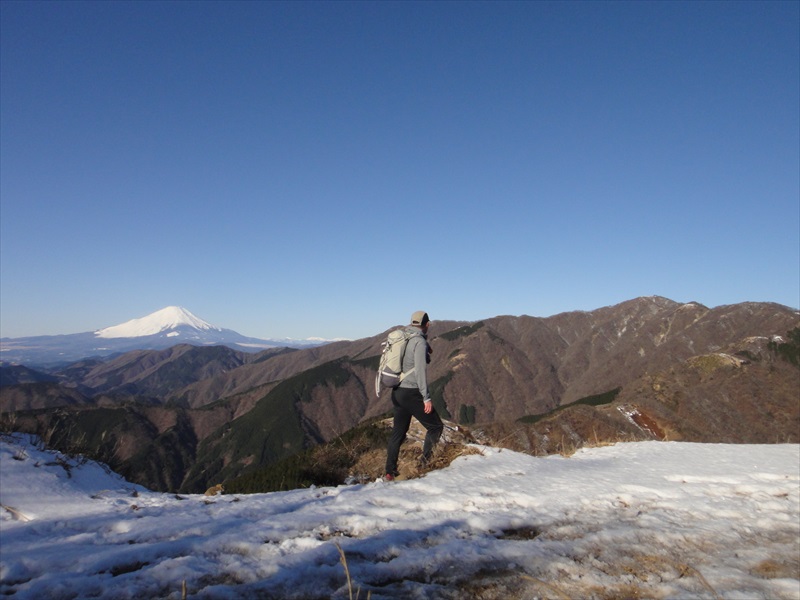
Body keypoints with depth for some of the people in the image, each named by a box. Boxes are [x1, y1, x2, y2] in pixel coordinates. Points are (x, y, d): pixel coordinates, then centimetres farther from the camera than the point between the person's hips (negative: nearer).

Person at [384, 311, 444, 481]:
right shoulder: (419, 341, -12)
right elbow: (420, 371, -19)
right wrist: (427, 398, -16)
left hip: (397, 392, 8)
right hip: (411, 393, -8)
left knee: (398, 432, 15)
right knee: (436, 426, 5)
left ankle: (390, 471, 17)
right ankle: (426, 461, -2)